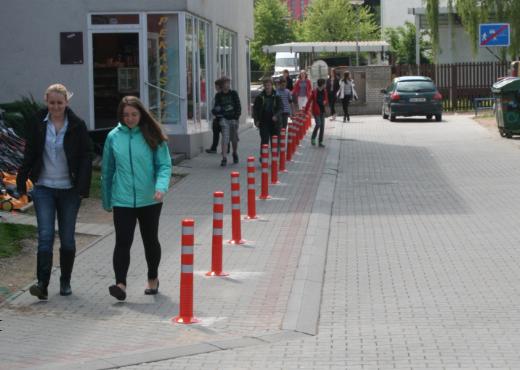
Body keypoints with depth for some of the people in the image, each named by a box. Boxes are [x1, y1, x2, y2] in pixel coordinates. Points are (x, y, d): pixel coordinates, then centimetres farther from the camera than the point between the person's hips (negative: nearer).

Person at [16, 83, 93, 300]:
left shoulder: (77, 126, -3)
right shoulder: (38, 123, 1)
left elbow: (86, 157, -2)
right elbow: (29, 154, 8)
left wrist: (83, 187, -11)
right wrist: (21, 181, 4)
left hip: (69, 190, 0)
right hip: (44, 188, 0)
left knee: (67, 239, 7)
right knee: (45, 236, -10)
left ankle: (65, 282, 21)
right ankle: (42, 283, -13)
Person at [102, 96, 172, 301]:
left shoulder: (152, 137, -3)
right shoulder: (113, 137, 1)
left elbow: (164, 165, -6)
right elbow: (107, 170, 9)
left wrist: (161, 186, -24)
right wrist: (106, 201, 13)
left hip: (149, 200, 0)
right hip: (122, 200, 0)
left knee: (150, 240, 15)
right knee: (123, 242, -11)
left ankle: (153, 278, 33)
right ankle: (120, 283, -14)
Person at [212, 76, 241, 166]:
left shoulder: (234, 93, 2)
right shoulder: (218, 95, 4)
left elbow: (238, 106, 1)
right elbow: (216, 106, 10)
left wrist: (237, 116, -9)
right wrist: (215, 110, -13)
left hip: (233, 118, 1)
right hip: (224, 118, -1)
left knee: (234, 138, 12)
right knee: (225, 138, -13)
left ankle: (235, 154, 36)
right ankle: (224, 158, -16)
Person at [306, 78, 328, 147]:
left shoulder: (324, 92, 6)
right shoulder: (314, 92, -9)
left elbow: (327, 100, 16)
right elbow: (309, 101, -9)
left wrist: (325, 102, -8)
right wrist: (306, 110, -13)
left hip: (322, 111, 5)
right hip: (316, 110, -5)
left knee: (322, 126, 4)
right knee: (318, 124, -16)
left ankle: (320, 142, 11)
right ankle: (313, 138, 5)